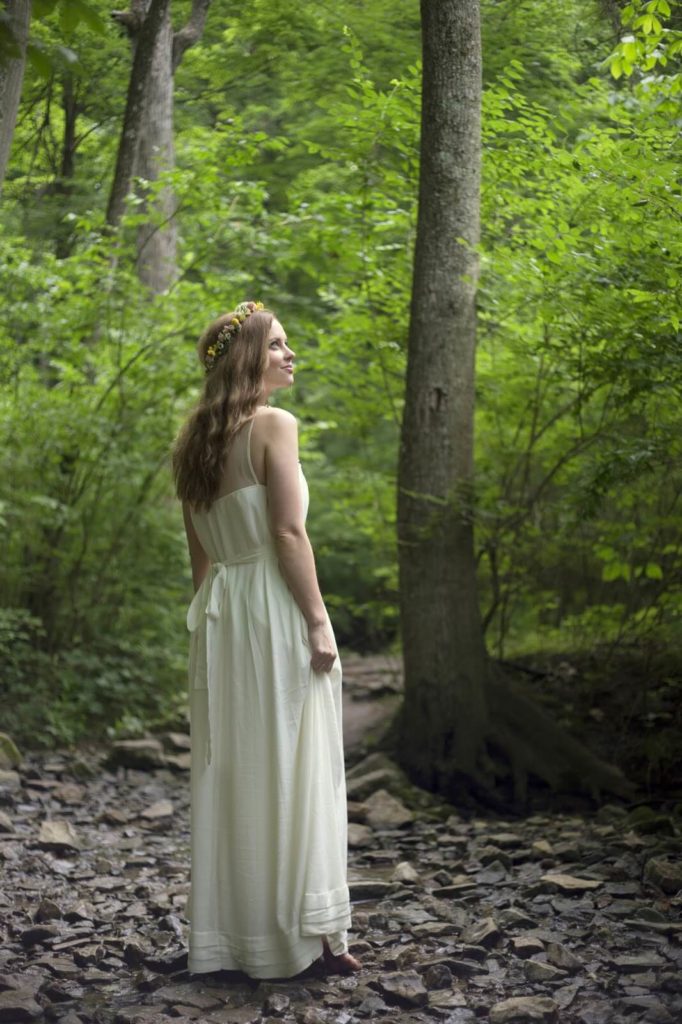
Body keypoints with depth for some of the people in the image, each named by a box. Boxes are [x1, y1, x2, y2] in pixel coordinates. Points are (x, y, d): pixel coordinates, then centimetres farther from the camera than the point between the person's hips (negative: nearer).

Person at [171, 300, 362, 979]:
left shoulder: (195, 439, 12)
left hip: (219, 616, 7)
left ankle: (224, 935, 16)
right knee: (291, 765, -1)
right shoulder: (274, 425, -10)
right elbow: (288, 532, -16)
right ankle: (304, 929, 3)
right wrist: (318, 622, -14)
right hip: (275, 612, -7)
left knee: (227, 769, 10)